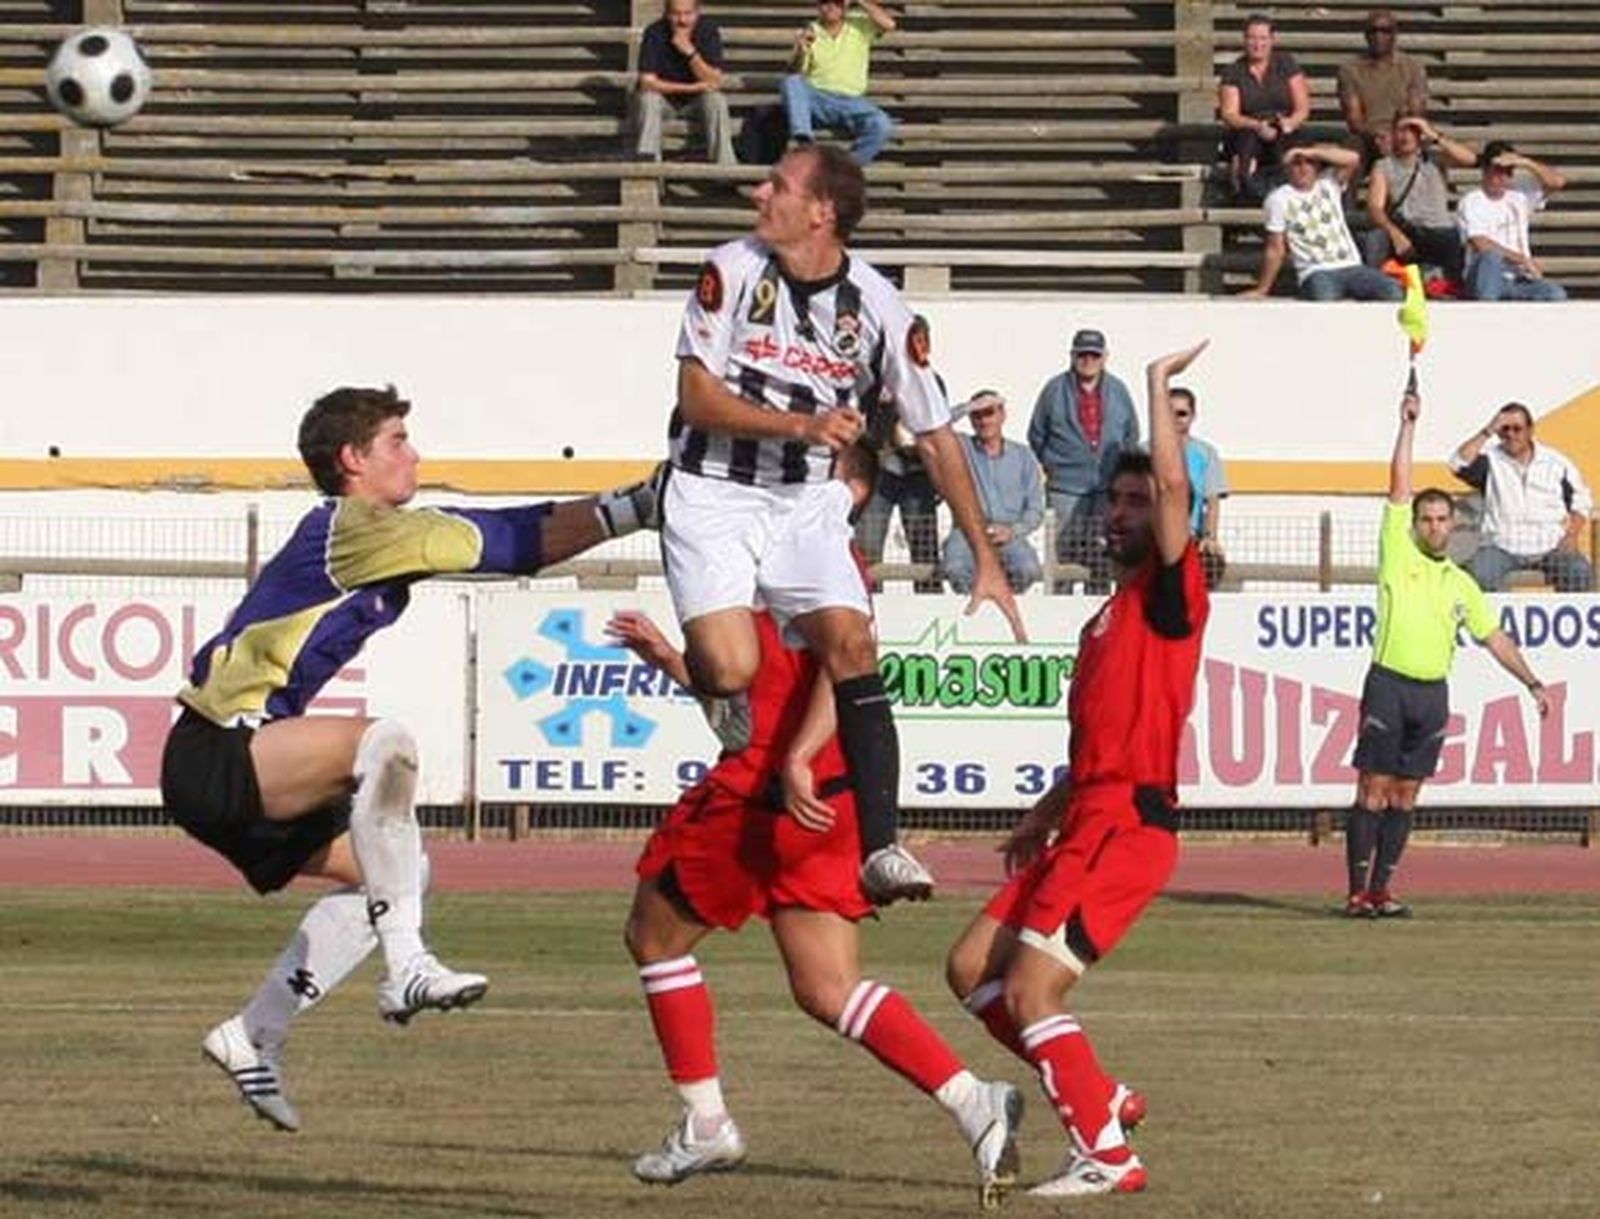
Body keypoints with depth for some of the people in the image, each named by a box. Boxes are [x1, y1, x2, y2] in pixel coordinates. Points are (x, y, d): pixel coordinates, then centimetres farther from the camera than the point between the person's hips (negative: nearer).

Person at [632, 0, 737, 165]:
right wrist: (692, 87, -26)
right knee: (648, 98, -32)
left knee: (716, 100, -29)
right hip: (663, 95, -1)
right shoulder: (654, 33, -20)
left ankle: (725, 165, -27)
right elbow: (647, 82, -24)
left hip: (697, 98, 1)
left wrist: (690, 52, -34)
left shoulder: (709, 30, -16)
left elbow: (714, 82, -21)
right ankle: (646, 162, -31)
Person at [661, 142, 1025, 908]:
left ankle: (879, 845, -22)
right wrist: (803, 424, -24)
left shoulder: (880, 311, -7)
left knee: (851, 643, -21)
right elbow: (698, 395, -9)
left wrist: (987, 562, -2)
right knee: (729, 670, -21)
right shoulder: (732, 272, -8)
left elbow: (936, 438, 0)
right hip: (711, 494, -1)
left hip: (805, 502, 1)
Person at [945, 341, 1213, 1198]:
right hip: (1088, 822, 10)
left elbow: (1174, 487, -21)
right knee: (972, 968, 9)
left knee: (1028, 990, -14)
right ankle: (1100, 1096, 13)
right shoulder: (1110, 616, 22)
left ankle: (1106, 1154, -9)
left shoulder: (1170, 594, -5)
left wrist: (1160, 386, -13)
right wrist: (1047, 814, 23)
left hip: (1128, 824, -10)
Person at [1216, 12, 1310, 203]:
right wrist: (1257, 126, -25)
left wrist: (1291, 122, -22)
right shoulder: (1233, 73, 6)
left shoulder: (1286, 64, 7)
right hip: (1243, 139, -1)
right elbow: (1229, 115, -5)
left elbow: (1303, 108, 2)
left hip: (1285, 138, 1)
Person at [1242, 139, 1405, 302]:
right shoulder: (1279, 199, 5)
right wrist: (1262, 289, 4)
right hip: (1315, 273, -3)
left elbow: (1352, 159, -5)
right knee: (1324, 298, -40)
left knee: (1392, 292, -23)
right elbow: (1275, 249, 7)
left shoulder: (1328, 184, 13)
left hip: (1351, 267, 3)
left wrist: (1311, 153, -6)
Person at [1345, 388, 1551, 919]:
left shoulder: (1461, 585, 15)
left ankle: (1381, 890, 8)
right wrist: (1408, 426, -6)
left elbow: (1494, 637, 19)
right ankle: (1357, 892, -5)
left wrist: (1531, 682, 13)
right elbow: (1399, 488, -2)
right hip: (1389, 683, -4)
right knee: (1373, 791, -6)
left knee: (1404, 796, 5)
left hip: (1432, 693, 4)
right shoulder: (1398, 554, 3)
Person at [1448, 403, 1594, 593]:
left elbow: (1581, 501, 14)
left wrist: (1572, 534, -3)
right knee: (1480, 577, -32)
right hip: (1501, 547, -1)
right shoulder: (1490, 460, 7)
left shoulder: (1557, 462, 11)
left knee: (1580, 573, -27)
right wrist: (1487, 432, -10)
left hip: (1550, 547, 1)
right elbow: (1458, 464, -11)